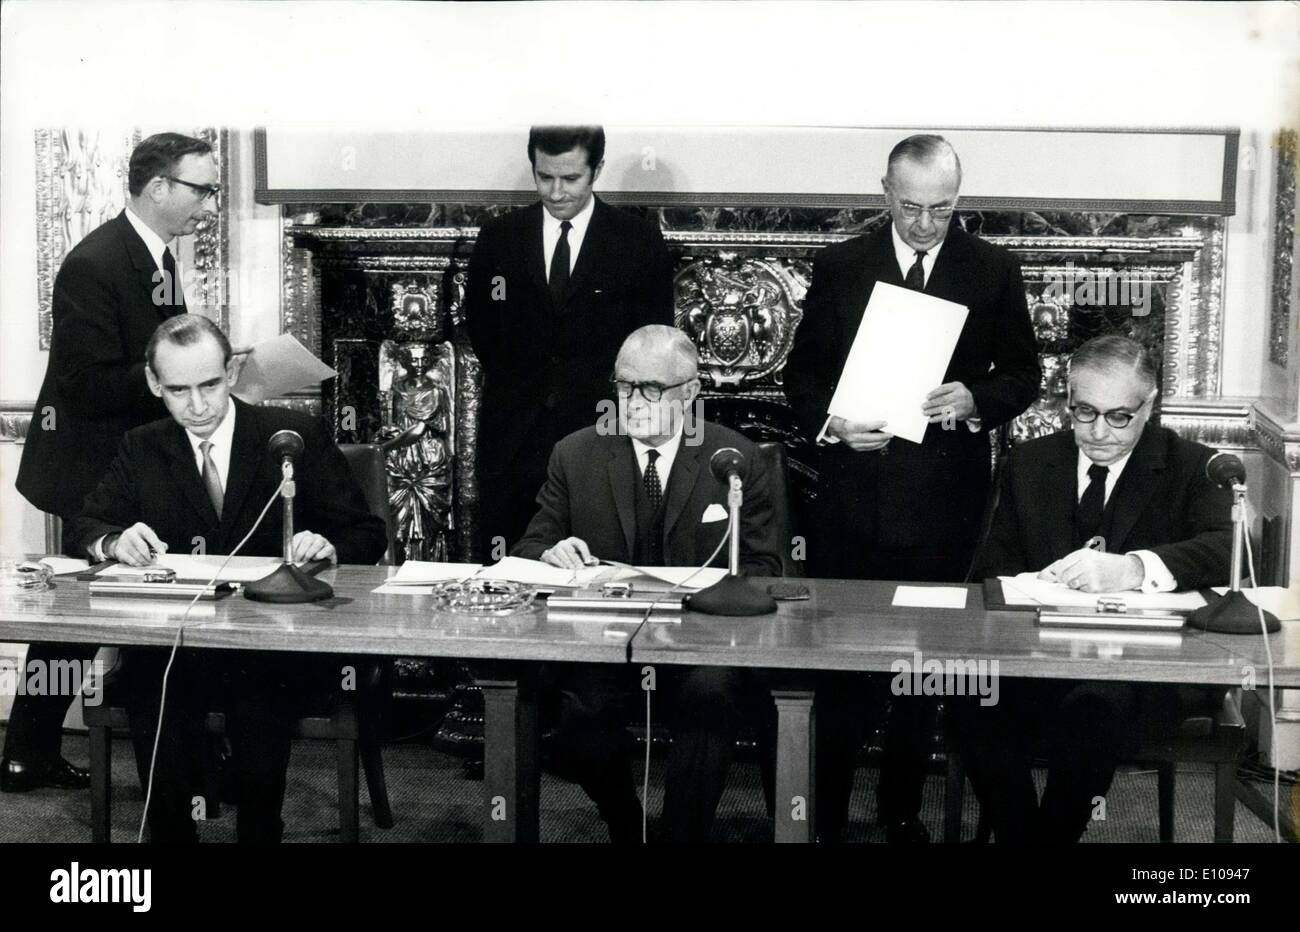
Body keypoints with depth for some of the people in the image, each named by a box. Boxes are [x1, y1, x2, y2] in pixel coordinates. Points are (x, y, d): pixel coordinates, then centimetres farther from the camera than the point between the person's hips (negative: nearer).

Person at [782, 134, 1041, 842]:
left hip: (946, 499, 1)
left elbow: (1023, 374, 8)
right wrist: (830, 423, -13)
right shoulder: (839, 267, 3)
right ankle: (825, 814, 12)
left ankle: (902, 808, 24)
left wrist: (975, 399, -13)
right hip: (855, 496, 0)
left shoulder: (994, 272, 3)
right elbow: (802, 371, 6)